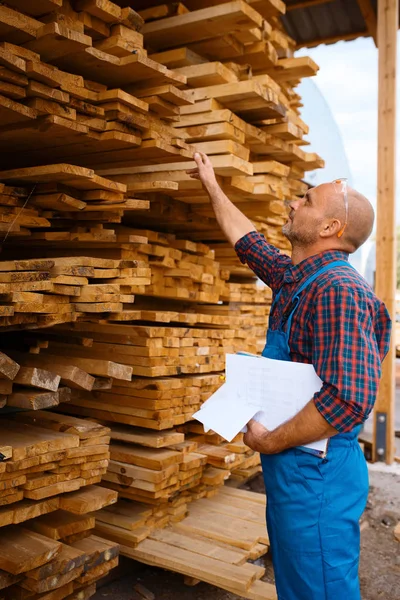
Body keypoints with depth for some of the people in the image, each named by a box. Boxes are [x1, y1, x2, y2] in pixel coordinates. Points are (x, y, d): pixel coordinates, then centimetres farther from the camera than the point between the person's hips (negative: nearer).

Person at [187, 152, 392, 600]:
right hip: (291, 466, 9)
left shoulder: (338, 291, -23)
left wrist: (268, 442, -20)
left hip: (317, 473, -9)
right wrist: (212, 187, 33)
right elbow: (246, 240, 24)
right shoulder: (296, 278, 6)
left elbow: (348, 401, -32)